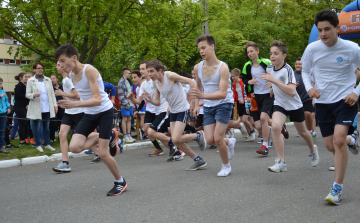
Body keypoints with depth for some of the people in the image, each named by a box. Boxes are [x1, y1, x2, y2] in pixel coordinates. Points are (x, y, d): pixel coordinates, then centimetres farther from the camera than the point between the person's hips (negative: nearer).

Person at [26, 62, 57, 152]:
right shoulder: (30, 81, 2)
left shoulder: (48, 80, 12)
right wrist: (34, 95, -23)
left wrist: (55, 105, 5)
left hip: (47, 108, 3)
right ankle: (38, 145, 11)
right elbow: (27, 94, -1)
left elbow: (52, 93, 11)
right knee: (37, 126, 1)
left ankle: (47, 144, 17)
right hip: (36, 109, -3)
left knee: (46, 126, 9)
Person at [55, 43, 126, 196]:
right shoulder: (70, 74, 0)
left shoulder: (89, 70, -23)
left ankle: (120, 182, 17)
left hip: (104, 112, -7)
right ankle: (108, 137, 12)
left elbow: (97, 100, -31)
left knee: (102, 154, -9)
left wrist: (74, 104, -42)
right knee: (74, 147, -12)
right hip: (89, 114, 7)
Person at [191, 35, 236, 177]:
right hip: (208, 106, 5)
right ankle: (229, 142, 31)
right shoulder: (198, 67, -1)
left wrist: (203, 96, -42)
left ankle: (226, 166, 14)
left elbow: (223, 93, -29)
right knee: (210, 140, -2)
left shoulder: (222, 68, -19)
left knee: (218, 138, -11)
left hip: (224, 104, -5)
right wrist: (196, 104, 13)